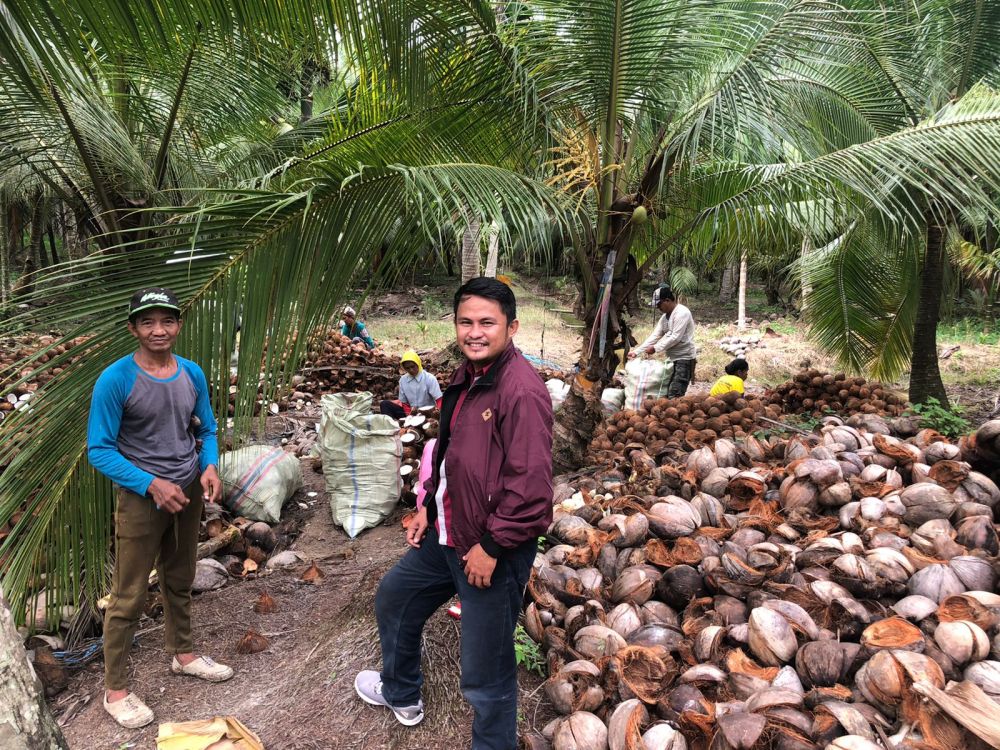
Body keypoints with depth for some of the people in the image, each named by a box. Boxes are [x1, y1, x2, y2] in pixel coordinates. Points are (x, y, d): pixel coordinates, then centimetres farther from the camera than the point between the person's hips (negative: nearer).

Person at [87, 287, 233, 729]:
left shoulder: (193, 375, -2)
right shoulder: (115, 380, -16)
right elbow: (99, 449, -15)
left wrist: (210, 467, -11)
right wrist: (152, 484, -24)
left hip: (188, 493, 5)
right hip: (142, 498, -5)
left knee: (180, 581, 21)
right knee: (128, 597, 4)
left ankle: (182, 654, 41)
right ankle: (115, 690, 21)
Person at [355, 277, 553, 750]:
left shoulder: (521, 390, -23)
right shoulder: (466, 378, 7)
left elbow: (531, 483, -26)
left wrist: (492, 544, -20)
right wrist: (429, 507, 14)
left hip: (494, 551, -10)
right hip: (446, 536, 10)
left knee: (486, 675, 1)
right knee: (393, 599, 29)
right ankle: (400, 694, 55)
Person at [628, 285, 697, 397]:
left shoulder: (682, 313, -15)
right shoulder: (665, 317, 14)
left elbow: (676, 338, -21)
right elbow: (655, 336, 10)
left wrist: (656, 348, -16)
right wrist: (636, 351, 2)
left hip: (684, 359, -10)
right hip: (672, 359, 10)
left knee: (674, 396, -17)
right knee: (666, 393, 10)